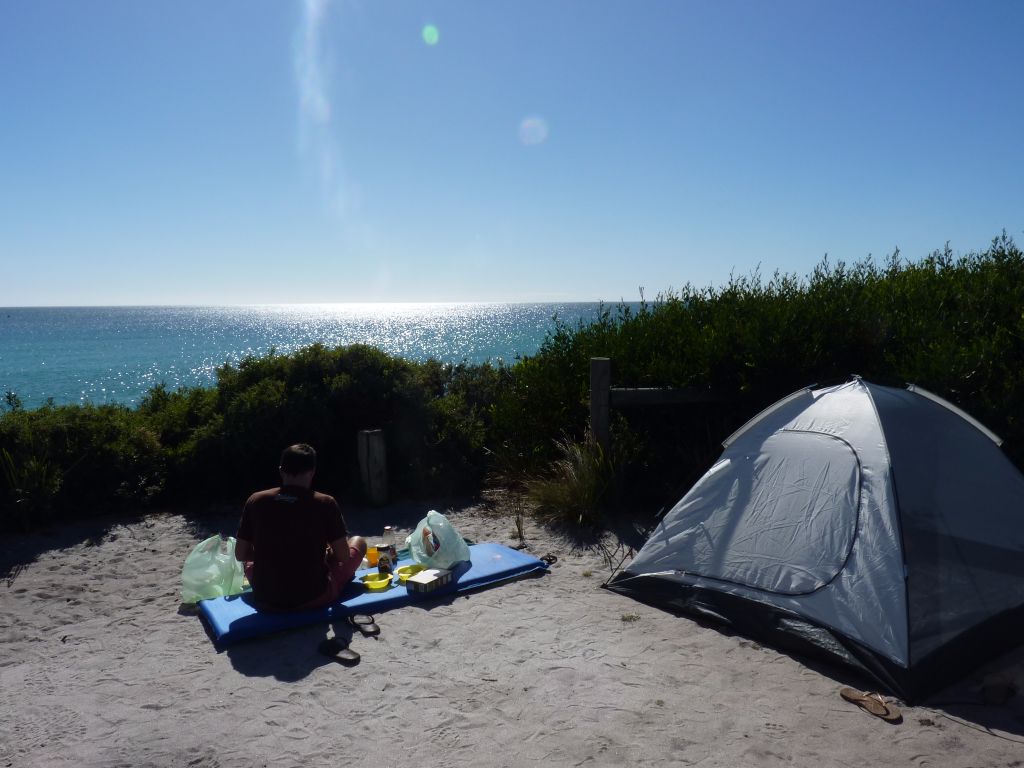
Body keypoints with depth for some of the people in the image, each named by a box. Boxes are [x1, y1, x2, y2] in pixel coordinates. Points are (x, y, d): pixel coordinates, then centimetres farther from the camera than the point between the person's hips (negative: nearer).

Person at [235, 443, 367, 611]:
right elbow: (343, 556, -7)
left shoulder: (256, 501, -6)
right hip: (314, 598, -3)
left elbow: (240, 555, 2)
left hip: (265, 600, 4)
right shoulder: (325, 503, -13)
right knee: (358, 541, 19)